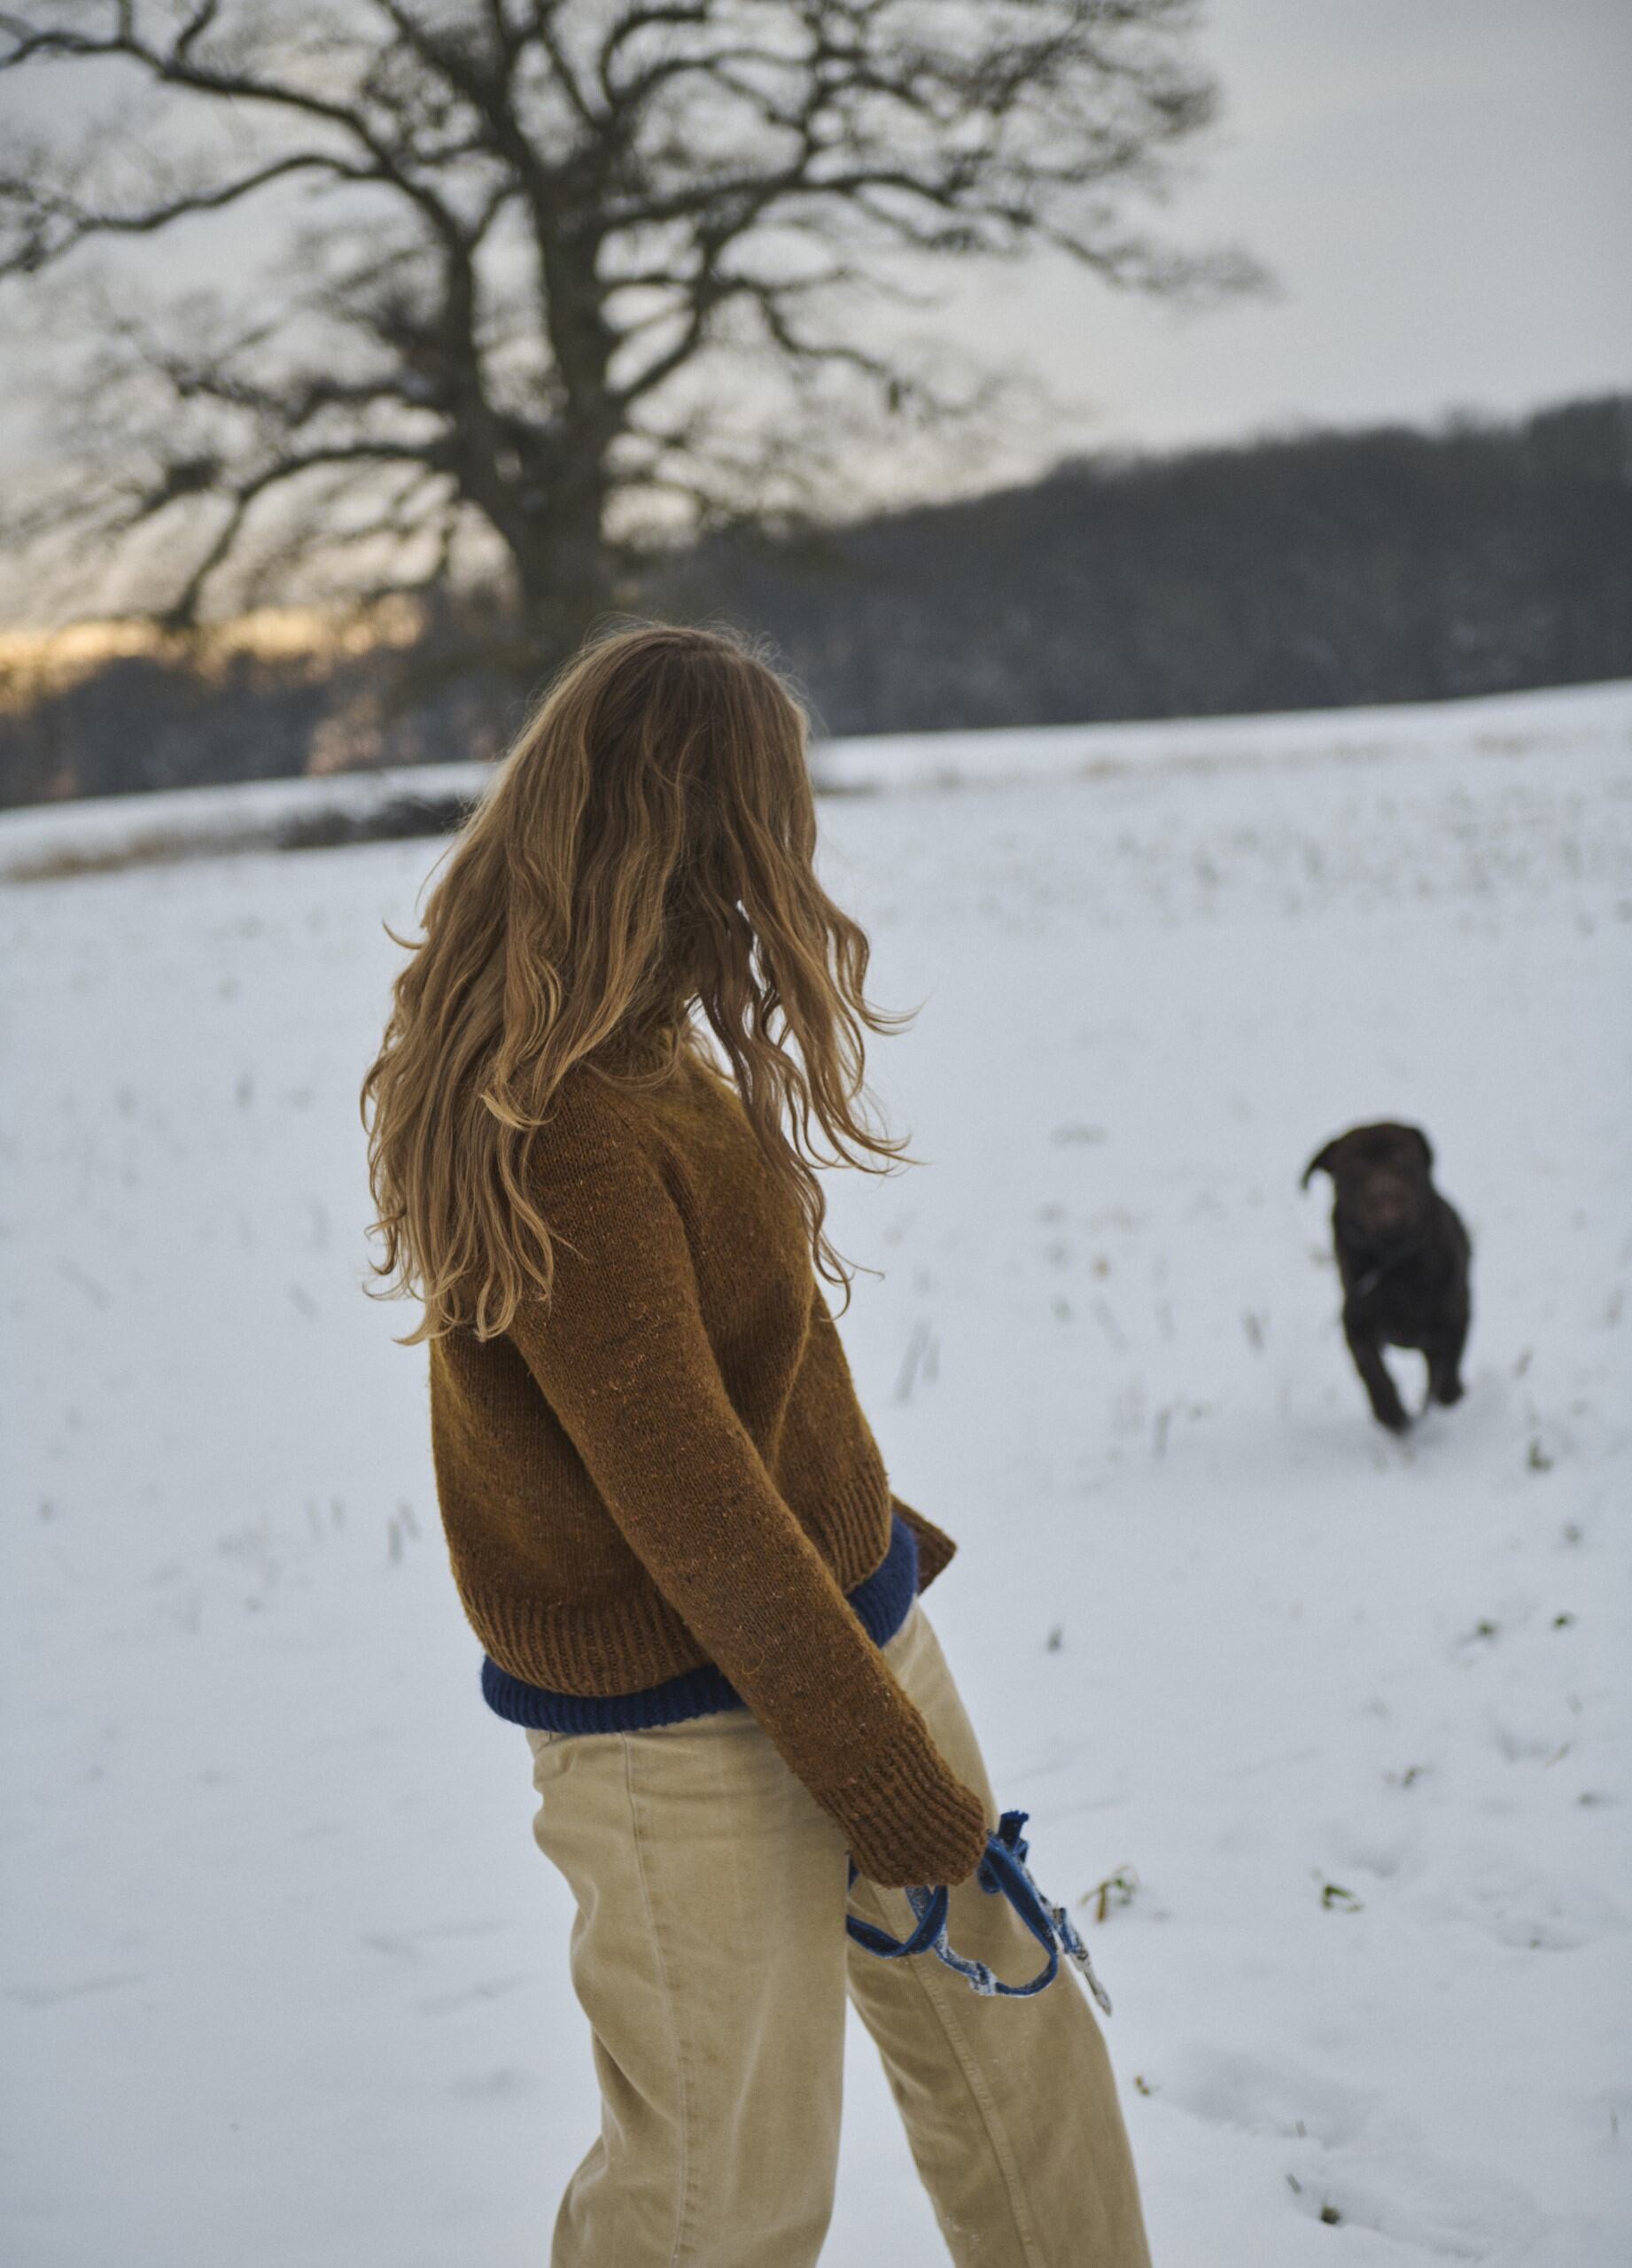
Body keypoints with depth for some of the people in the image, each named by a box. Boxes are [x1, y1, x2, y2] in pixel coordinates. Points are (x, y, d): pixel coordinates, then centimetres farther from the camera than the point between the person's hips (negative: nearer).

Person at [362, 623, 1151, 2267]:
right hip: (689, 1729, -9)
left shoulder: (644, 1048, 4)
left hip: (851, 1618, 9)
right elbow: (686, 1504, -24)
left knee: (1012, 2042, 17)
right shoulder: (562, 1125, -26)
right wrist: (891, 1778, -17)